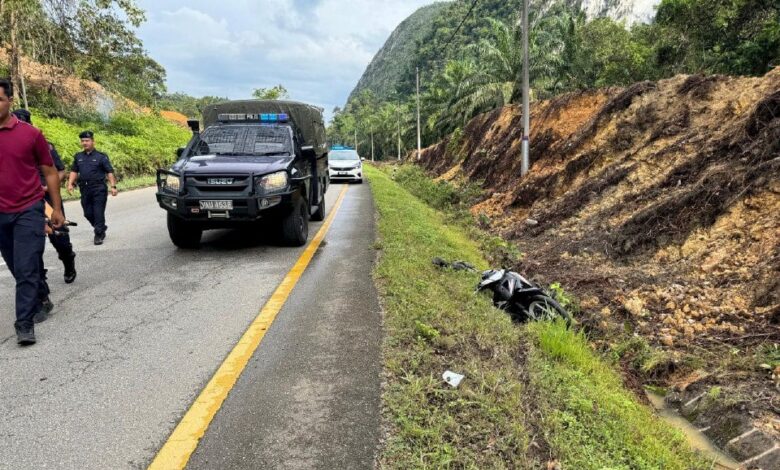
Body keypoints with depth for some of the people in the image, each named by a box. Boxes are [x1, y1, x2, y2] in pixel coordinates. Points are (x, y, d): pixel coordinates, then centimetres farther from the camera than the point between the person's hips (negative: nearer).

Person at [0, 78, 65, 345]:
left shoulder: (30, 134, -3)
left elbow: (49, 173, 3)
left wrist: (57, 209, 2)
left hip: (29, 211, -4)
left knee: (26, 269, -7)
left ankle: (25, 323, -2)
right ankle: (37, 302, 35)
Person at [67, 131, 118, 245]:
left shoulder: (101, 156, -2)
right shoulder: (78, 157, 11)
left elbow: (109, 172, -3)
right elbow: (74, 171, 15)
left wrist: (113, 186, -10)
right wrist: (70, 183, 2)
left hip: (99, 189, -5)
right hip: (84, 189, 5)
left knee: (98, 213, -5)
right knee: (88, 213, 9)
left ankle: (98, 235, 2)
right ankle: (101, 228, 30)